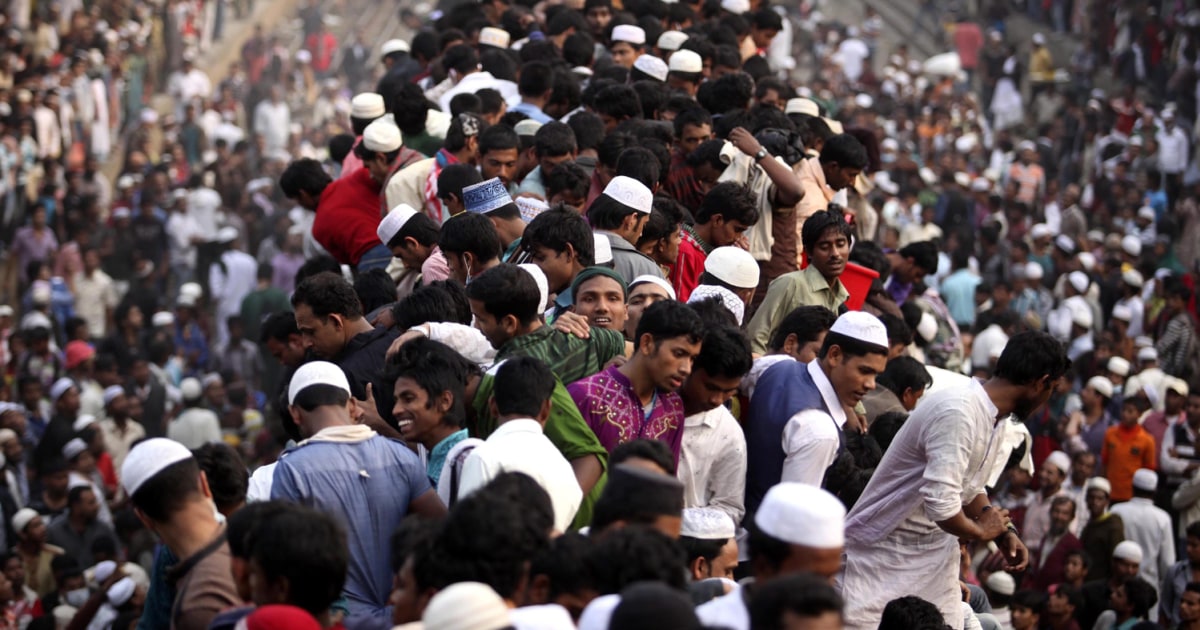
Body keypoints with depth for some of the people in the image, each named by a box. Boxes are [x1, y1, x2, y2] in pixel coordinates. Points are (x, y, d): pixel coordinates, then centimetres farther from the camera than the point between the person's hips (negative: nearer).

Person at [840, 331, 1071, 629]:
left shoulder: (997, 418, 5)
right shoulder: (959, 411, -26)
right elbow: (941, 504, -33)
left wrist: (1002, 533, 5)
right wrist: (981, 531, -13)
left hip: (934, 554, 9)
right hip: (884, 553, -9)